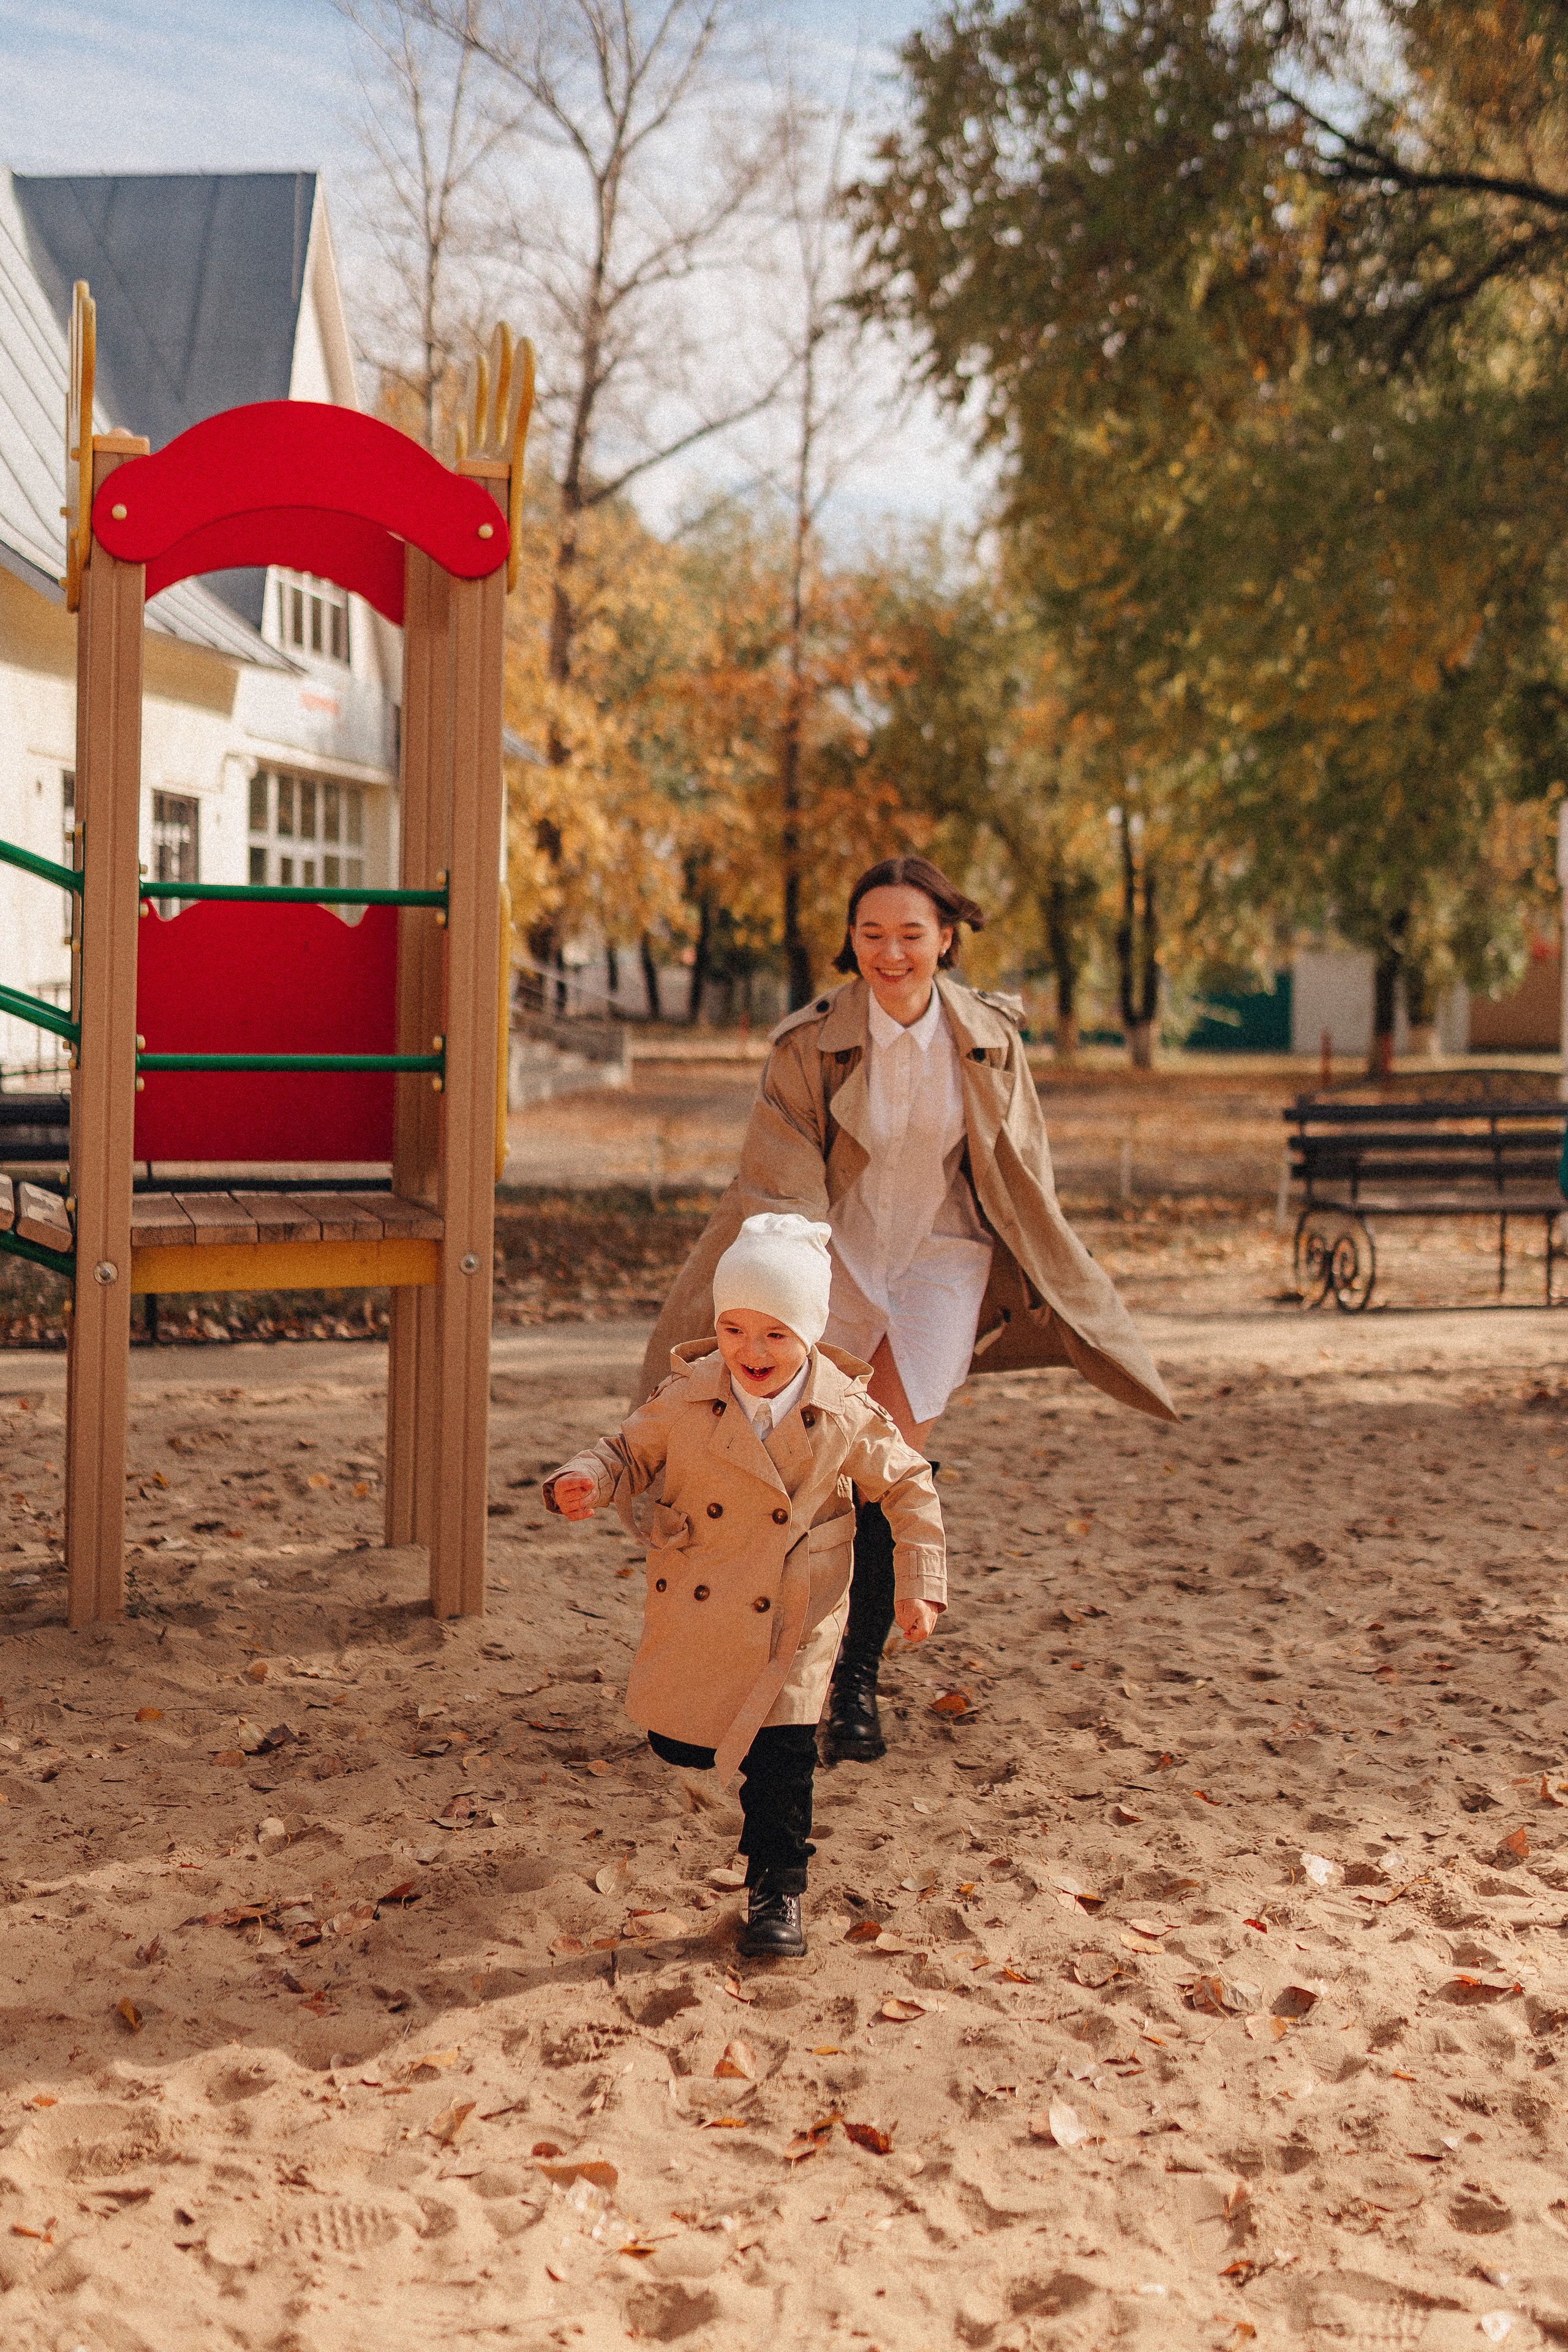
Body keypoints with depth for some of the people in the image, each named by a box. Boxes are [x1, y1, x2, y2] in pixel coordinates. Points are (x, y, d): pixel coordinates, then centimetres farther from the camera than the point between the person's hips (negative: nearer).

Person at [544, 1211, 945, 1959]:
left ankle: (776, 1893, 13)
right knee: (676, 1743, 14)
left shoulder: (846, 1417, -14)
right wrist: (586, 1481, -23)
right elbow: (630, 1453, -1)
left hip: (792, 1621, -2)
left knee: (781, 1757, -6)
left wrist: (918, 1584, -6)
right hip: (692, 1610, 2)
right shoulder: (685, 1399, -14)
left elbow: (909, 1488, -1)